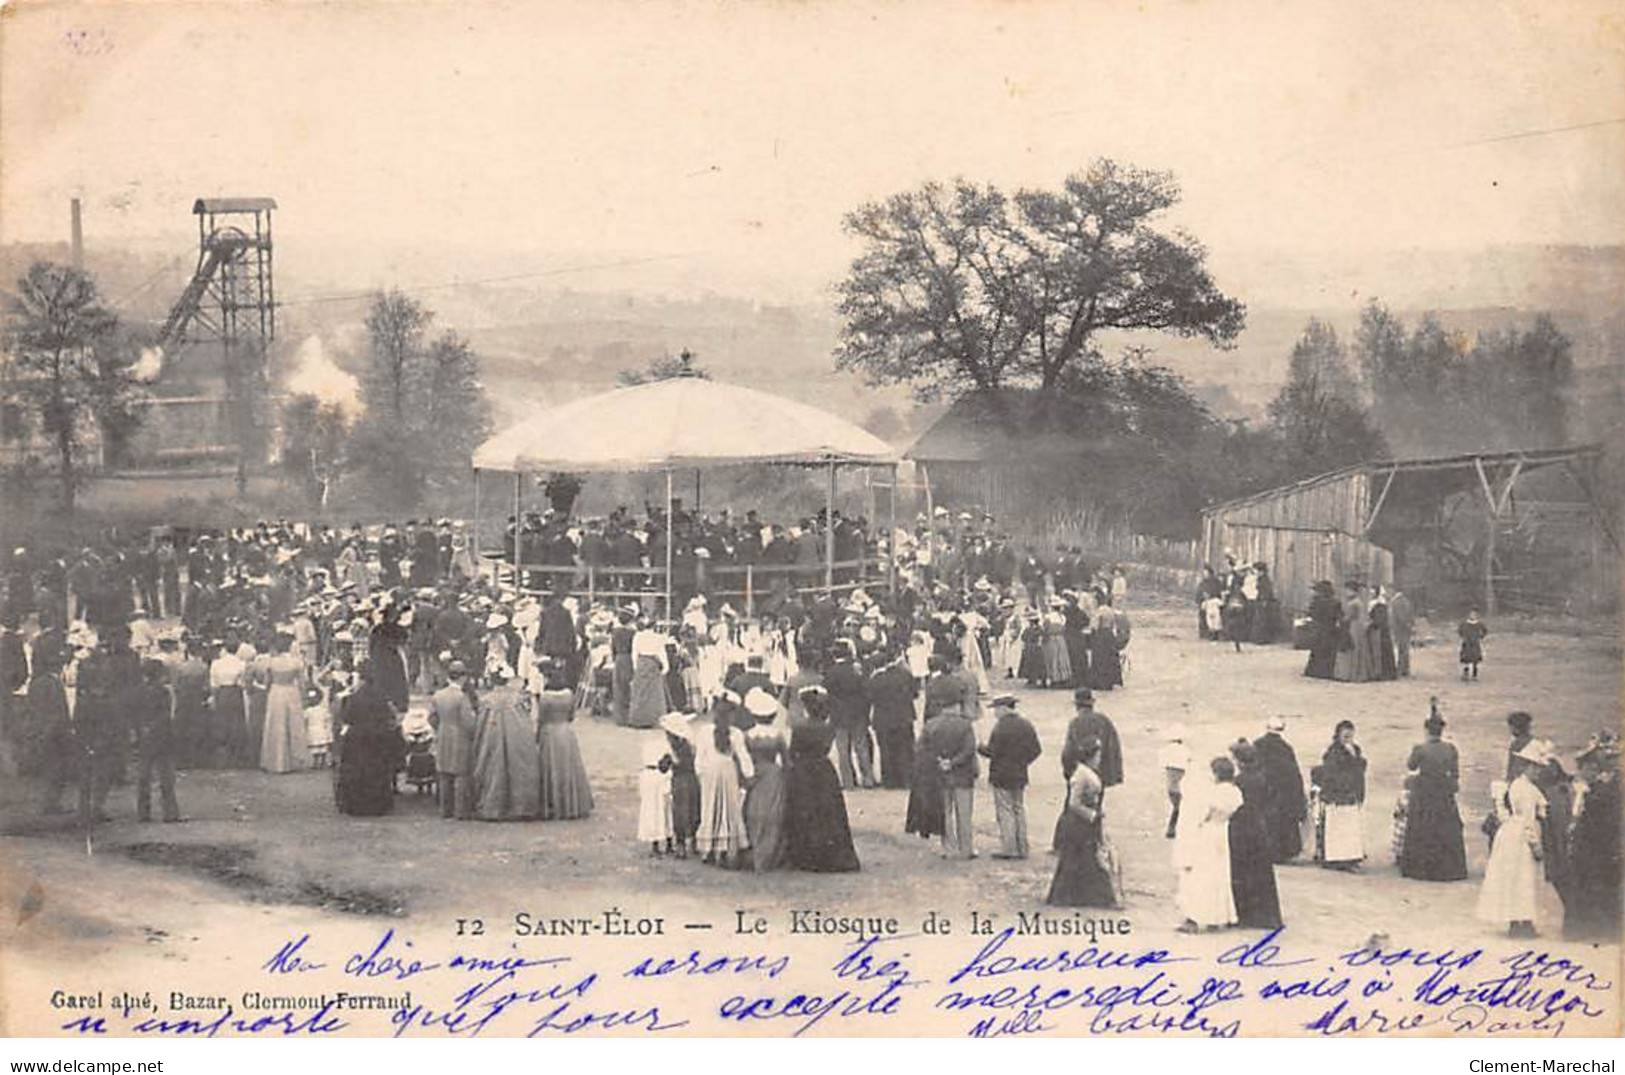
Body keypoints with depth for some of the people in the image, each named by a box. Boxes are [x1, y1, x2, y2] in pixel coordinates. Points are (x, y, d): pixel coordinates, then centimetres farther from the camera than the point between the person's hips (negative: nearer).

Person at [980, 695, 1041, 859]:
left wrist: (980, 747, -1)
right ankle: (1022, 849, 17)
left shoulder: (1000, 727, -17)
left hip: (1002, 776, -7)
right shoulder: (1026, 725, 5)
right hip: (1020, 776, 7)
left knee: (1005, 811, 0)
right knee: (1019, 810, 14)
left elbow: (992, 751, -18)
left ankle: (1008, 849, 0)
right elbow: (1036, 750, 7)